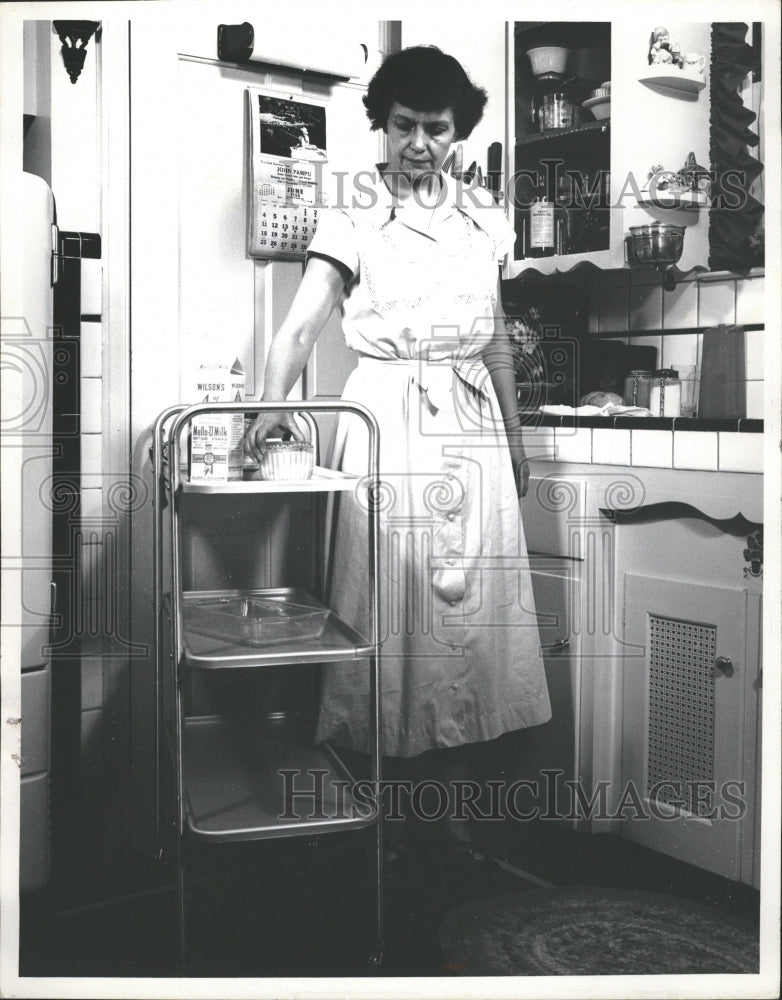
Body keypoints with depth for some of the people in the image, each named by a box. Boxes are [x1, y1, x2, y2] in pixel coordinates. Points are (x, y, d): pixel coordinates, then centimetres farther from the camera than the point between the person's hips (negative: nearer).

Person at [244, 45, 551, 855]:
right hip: (387, 421, -4)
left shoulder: (481, 216, 11)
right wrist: (275, 400, -31)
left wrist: (515, 438, 18)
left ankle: (449, 796, 17)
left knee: (470, 602, 4)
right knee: (392, 603, -1)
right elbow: (300, 325, -13)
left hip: (471, 425, 4)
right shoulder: (353, 220, -1)